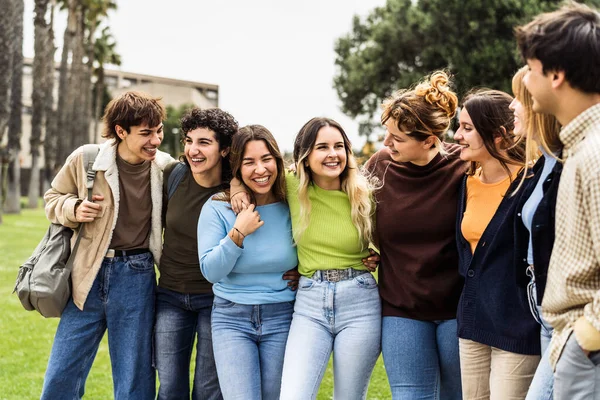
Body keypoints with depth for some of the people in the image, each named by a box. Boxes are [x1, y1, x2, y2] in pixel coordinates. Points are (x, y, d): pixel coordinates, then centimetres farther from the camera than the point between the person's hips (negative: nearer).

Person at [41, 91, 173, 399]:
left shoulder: (166, 168, -2)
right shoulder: (84, 160, -5)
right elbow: (53, 198, 10)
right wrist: (74, 209, -11)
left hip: (137, 279, 0)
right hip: (89, 276, 0)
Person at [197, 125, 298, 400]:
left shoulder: (292, 207, -3)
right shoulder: (217, 208, -5)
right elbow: (210, 271, -10)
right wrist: (238, 233, -19)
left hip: (282, 318, 1)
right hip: (232, 318, -1)